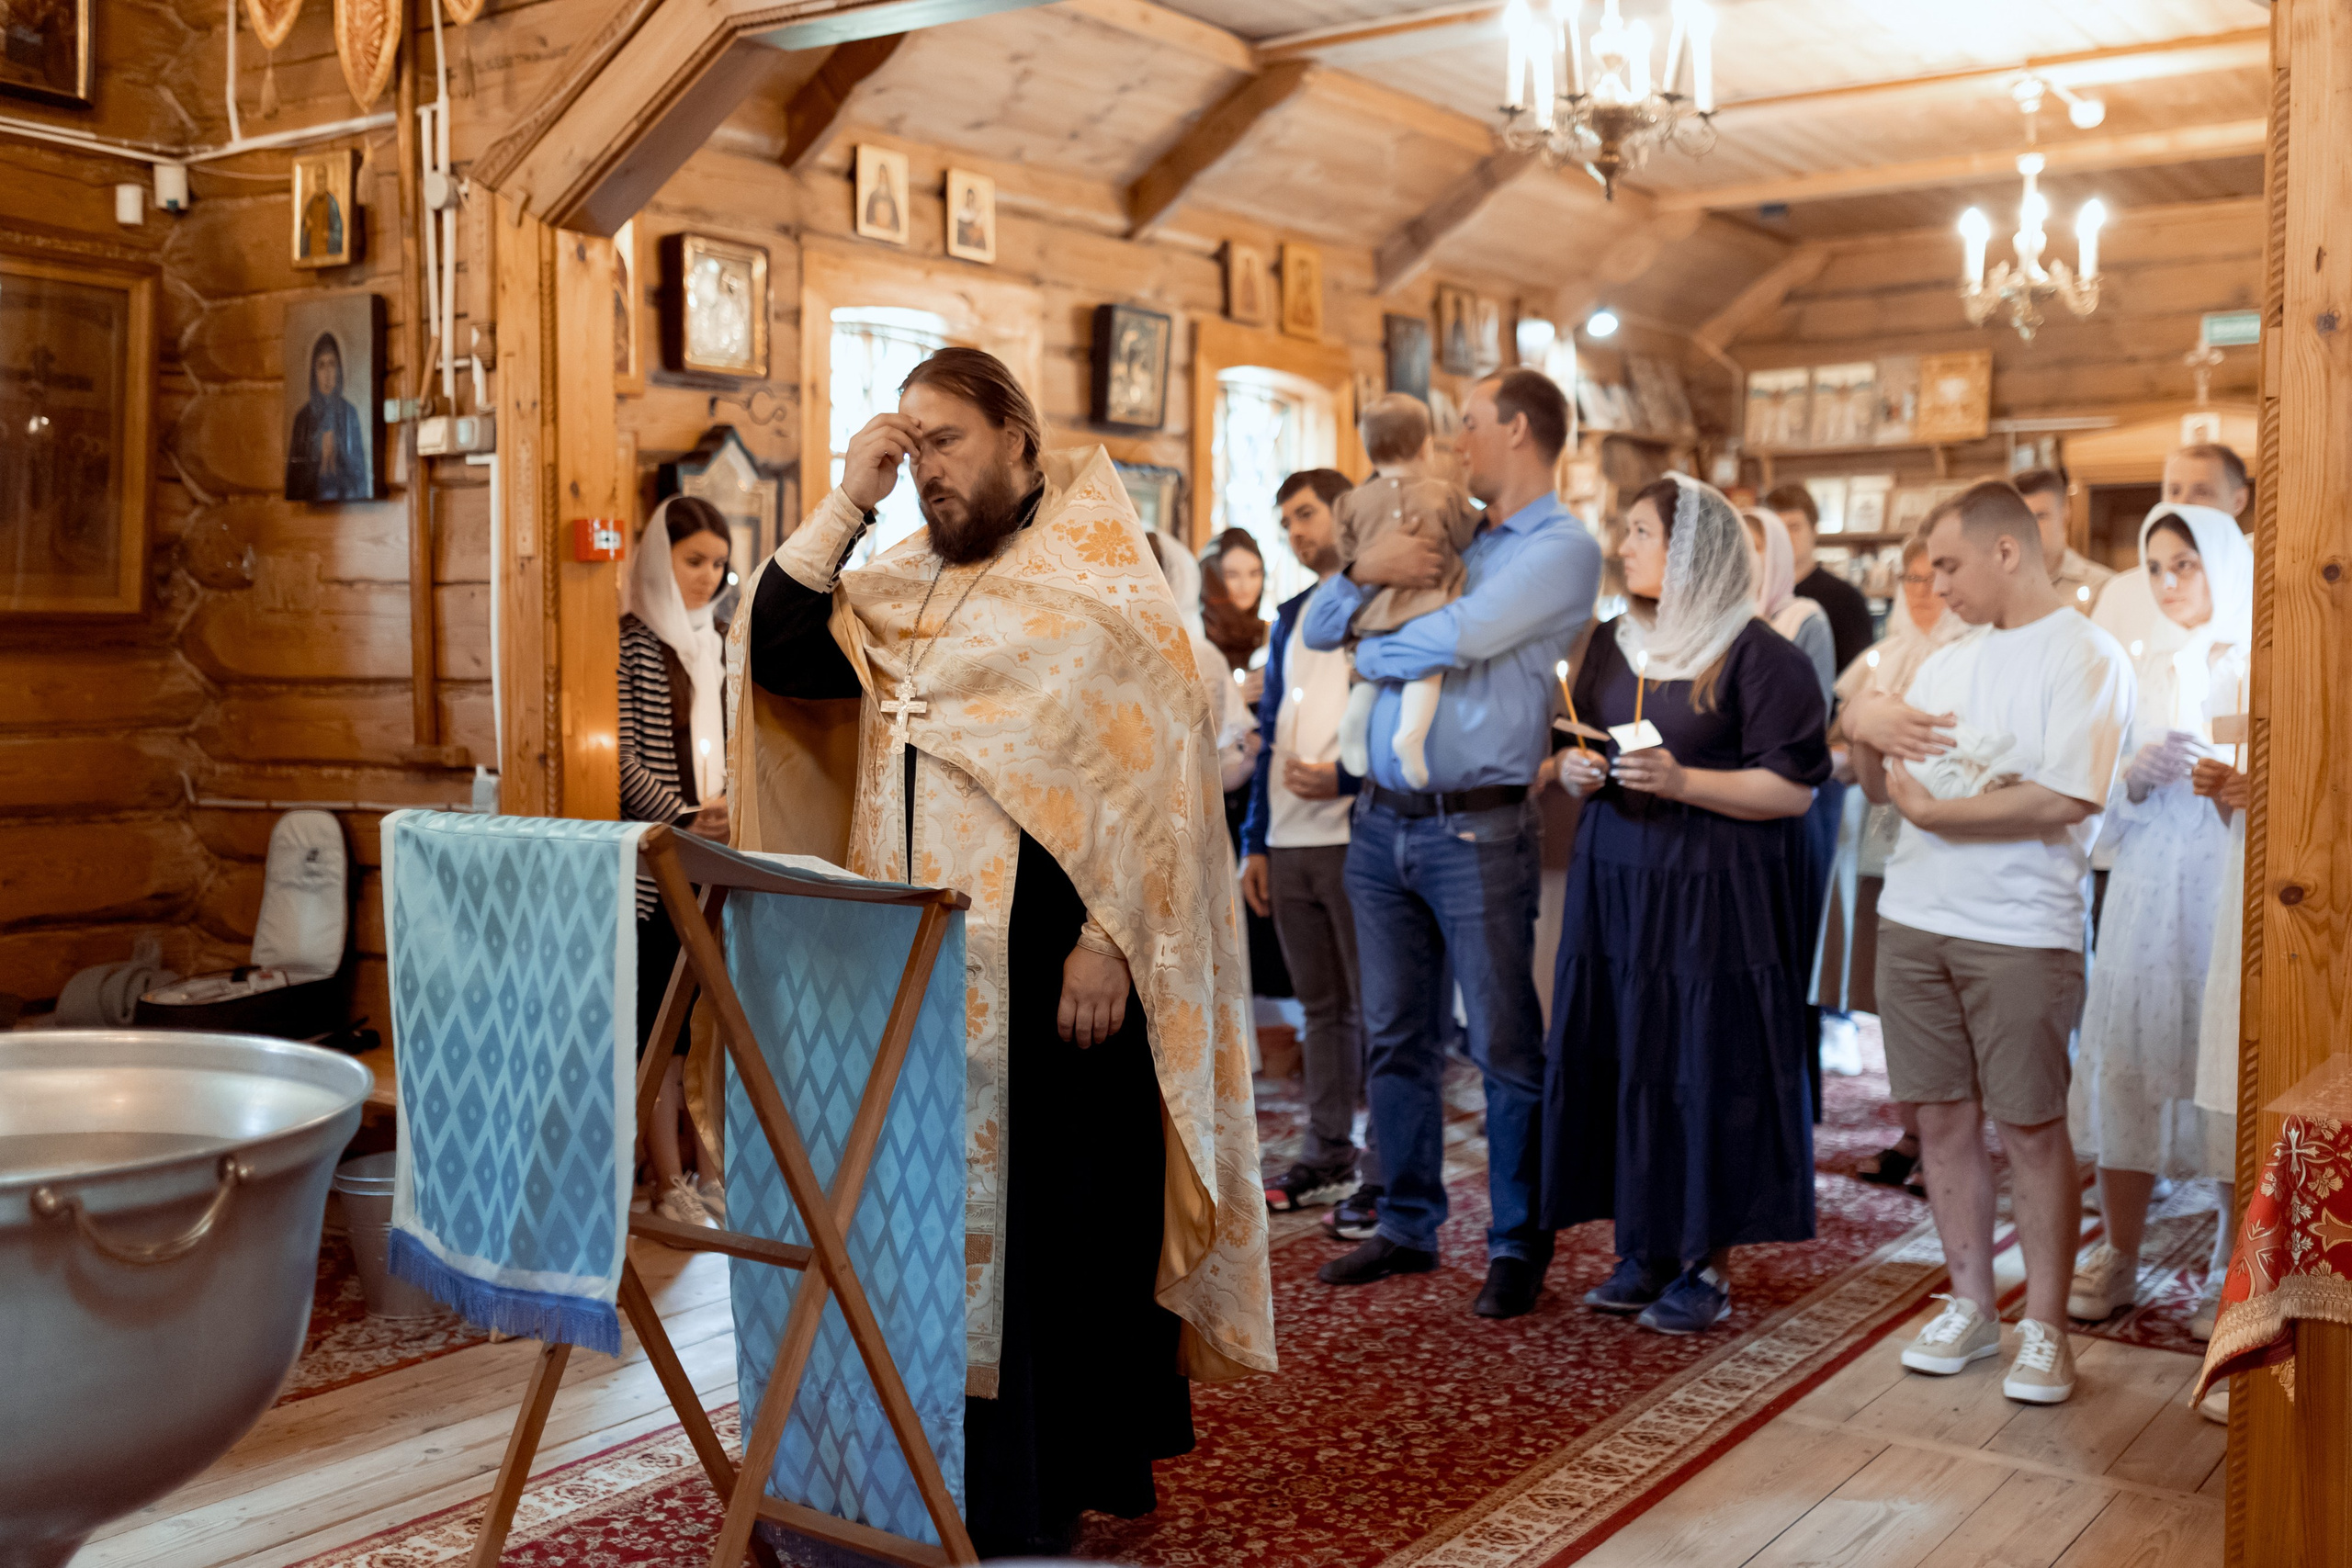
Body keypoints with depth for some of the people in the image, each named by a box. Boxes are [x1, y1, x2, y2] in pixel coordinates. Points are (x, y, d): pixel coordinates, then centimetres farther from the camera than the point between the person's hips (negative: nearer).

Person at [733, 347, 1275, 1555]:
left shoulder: (1097, 572, -3)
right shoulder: (907, 584, 13)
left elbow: (1156, 763, -9)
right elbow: (777, 652, 3)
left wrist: (1108, 938, -17)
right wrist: (847, 500, 0)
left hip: (1052, 953, -5)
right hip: (922, 953, 5)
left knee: (1058, 1206, 2)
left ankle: (1058, 1483, 16)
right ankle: (964, 1466, 23)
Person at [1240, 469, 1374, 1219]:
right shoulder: (1291, 617, 20)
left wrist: (1345, 778, -19)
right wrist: (1255, 840, 16)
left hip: (1357, 839, -7)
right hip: (1290, 843, 7)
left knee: (1373, 1008, -2)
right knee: (1320, 1006, 13)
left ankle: (1384, 1173, 4)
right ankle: (1328, 1157, 21)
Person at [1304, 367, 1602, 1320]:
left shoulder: (1562, 548, -4)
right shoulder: (1445, 537, 17)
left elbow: (1455, 636, -18)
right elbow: (1317, 631, 14)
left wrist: (1370, 655, 1)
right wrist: (1367, 571, -5)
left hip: (1477, 830, -7)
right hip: (1383, 822, 7)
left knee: (1505, 1046, 0)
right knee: (1395, 1039, 13)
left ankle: (1517, 1247, 11)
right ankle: (1408, 1228, 25)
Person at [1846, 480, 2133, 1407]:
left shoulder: (2083, 657, -6)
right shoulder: (1947, 663, 16)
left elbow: (2066, 801, -18)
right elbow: (1877, 785, 19)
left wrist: (1930, 810, -12)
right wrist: (1864, 723, -2)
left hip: (2021, 930, -6)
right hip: (1915, 919, 6)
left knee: (2031, 1126, 0)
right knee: (1943, 1119, 9)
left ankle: (2044, 1326, 13)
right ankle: (1971, 1306, 22)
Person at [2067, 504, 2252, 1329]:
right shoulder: (2140, 674, 13)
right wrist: (2138, 778, -7)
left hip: (2237, 896, -3)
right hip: (2148, 895, 3)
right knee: (2128, 1069, 4)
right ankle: (2117, 1260, 17)